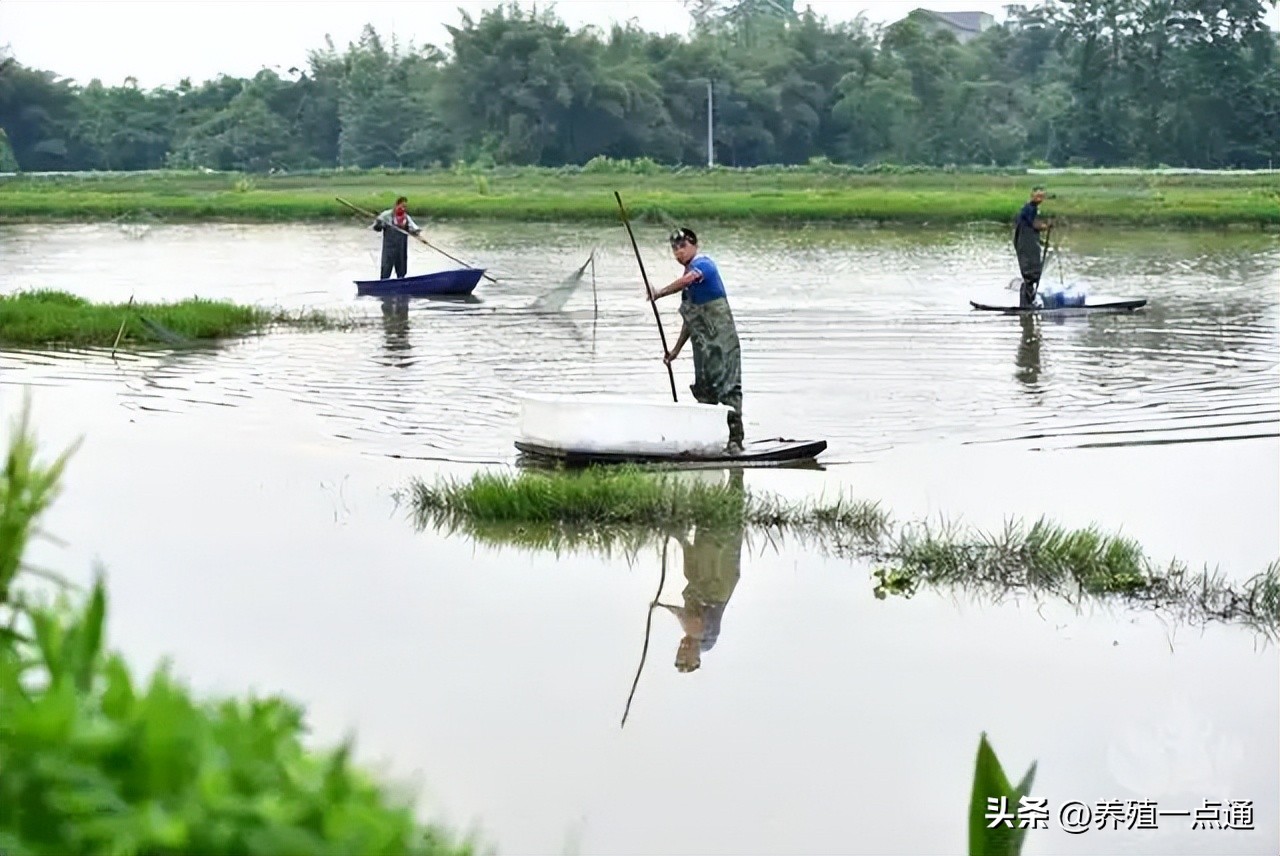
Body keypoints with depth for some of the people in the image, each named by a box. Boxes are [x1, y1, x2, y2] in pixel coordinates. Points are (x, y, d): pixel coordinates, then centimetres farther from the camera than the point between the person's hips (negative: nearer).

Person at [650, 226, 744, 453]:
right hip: (702, 344, 10)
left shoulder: (703, 263, -8)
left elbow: (688, 279, -34)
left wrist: (660, 293, -33)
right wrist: (676, 350, 28)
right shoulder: (689, 272, 18)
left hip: (721, 339, -10)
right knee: (703, 390, 11)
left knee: (728, 386, -12)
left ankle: (735, 438, -16)